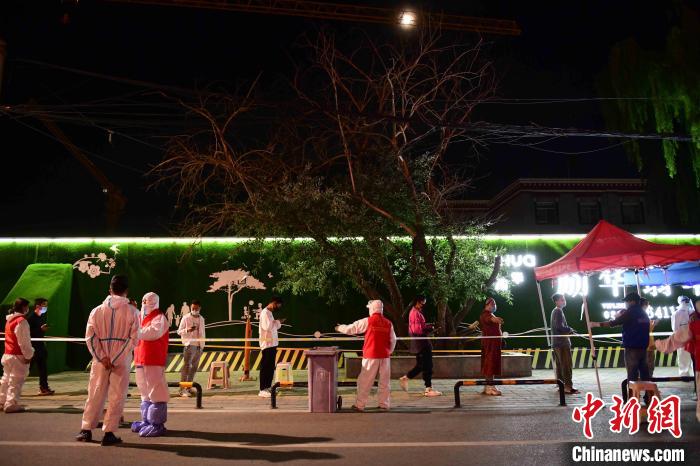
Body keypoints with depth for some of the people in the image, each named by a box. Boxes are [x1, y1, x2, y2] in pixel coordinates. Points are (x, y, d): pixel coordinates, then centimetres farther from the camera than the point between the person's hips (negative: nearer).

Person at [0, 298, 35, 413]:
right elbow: (24, 341, -18)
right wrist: (28, 355, -10)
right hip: (18, 356, -9)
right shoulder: (21, 321, -17)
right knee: (16, 381, -4)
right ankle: (11, 404, -3)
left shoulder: (9, 320, 13)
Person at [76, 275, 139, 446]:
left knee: (95, 394, 14)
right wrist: (116, 359, -11)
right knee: (117, 396, 5)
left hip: (100, 360, 3)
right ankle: (109, 433, 6)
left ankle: (86, 430, 21)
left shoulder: (97, 310, 2)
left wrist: (102, 357, -6)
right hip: (122, 361, -2)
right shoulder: (132, 311, -5)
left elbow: (90, 336, -4)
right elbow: (134, 338, -12)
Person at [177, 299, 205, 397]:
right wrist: (187, 330, -23)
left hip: (199, 346, 6)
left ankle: (188, 387, 17)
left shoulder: (201, 319, 14)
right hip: (189, 345, -6)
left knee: (194, 367, 8)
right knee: (186, 366, -10)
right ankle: (182, 390, -9)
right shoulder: (186, 318, -3)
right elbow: (179, 331, -4)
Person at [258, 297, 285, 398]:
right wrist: (278, 322, -12)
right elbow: (267, 327, -24)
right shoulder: (265, 313, -13)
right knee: (265, 367, -6)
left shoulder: (269, 313, 18)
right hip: (267, 344, -10)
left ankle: (267, 387, 20)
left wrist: (278, 322, 9)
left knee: (271, 367, 13)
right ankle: (262, 390, -2)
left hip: (272, 344, 10)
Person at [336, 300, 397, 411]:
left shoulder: (368, 321, -6)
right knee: (384, 381, 12)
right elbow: (393, 340, 10)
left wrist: (339, 328, 16)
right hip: (385, 356, 4)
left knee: (365, 381, 3)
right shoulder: (388, 323, 5)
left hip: (371, 356, -4)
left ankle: (359, 405, 8)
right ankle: (384, 404, 16)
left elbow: (350, 329, 0)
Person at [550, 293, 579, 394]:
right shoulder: (559, 311, -12)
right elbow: (560, 326, -21)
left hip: (556, 343, 10)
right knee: (567, 365, -9)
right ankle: (568, 387, -10)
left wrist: (568, 330, 9)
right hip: (562, 343, -10)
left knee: (559, 365, 11)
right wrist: (570, 330, -6)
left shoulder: (555, 311, 18)